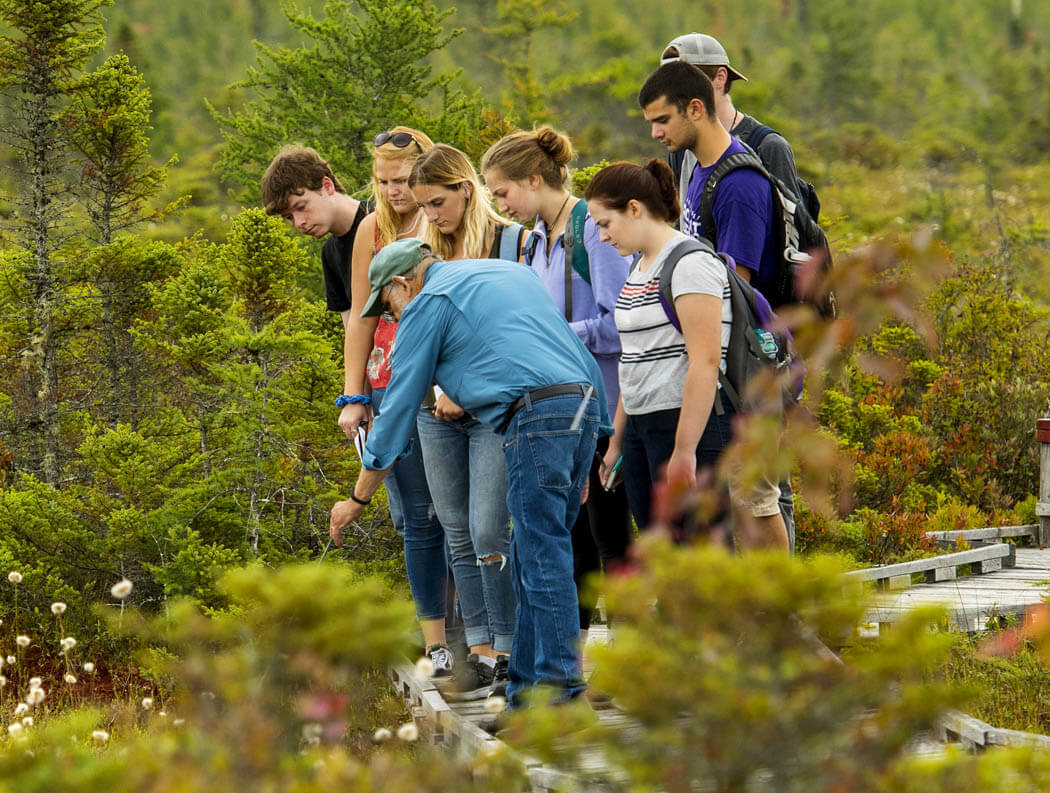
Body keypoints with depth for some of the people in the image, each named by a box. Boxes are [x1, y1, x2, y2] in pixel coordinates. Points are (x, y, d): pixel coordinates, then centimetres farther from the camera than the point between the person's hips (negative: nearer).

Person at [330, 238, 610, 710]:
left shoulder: (428, 303, 6)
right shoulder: (511, 272, 28)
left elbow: (398, 407, 8)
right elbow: (584, 358, 24)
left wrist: (357, 499, 15)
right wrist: (583, 457, 24)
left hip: (534, 416, -8)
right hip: (585, 405, 8)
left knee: (543, 556, -6)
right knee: (537, 553, 12)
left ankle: (560, 683, -9)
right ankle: (524, 685, 13)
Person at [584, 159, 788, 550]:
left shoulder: (690, 264, -13)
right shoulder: (639, 269, 16)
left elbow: (705, 363, -19)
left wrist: (685, 449, -22)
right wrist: (616, 442, 21)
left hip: (692, 422, -9)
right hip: (642, 426, 9)